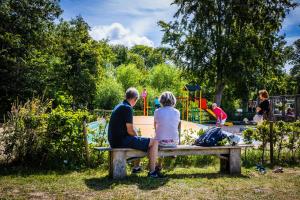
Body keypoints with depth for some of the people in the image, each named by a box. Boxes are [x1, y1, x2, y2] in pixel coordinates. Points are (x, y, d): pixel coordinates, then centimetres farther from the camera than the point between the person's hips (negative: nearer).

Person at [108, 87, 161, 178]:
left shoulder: (118, 106, 15)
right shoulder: (127, 108, -15)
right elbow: (130, 131, -18)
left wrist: (136, 136, 19)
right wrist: (137, 137, 1)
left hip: (114, 140, 10)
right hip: (122, 141, -10)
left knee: (139, 141, 34)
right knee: (154, 142, -6)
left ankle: (136, 167, 36)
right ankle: (152, 171, -2)